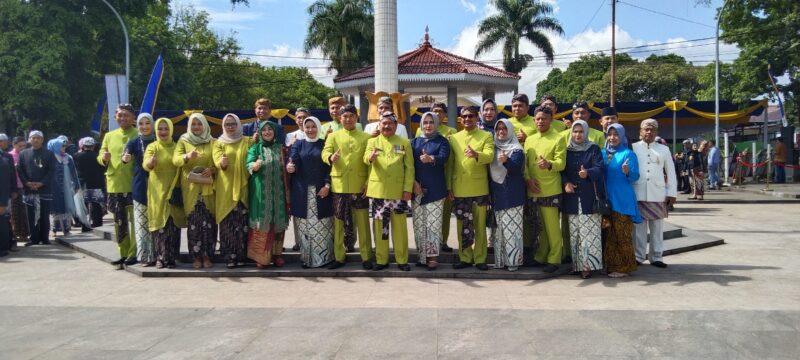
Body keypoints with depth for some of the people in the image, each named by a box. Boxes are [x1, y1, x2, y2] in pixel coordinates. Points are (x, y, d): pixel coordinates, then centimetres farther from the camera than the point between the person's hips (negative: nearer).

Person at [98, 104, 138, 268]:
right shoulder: (109, 136, 14)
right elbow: (100, 157, 15)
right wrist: (104, 158, -8)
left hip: (133, 185, -5)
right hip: (114, 185, 5)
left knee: (134, 220, -4)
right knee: (119, 222, 10)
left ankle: (133, 253, 3)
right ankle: (124, 253, 19)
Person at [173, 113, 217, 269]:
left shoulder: (212, 142, 11)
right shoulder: (183, 141, 9)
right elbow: (175, 159, -6)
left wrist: (212, 169, -14)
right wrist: (187, 157, -27)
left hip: (208, 187, 0)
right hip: (190, 187, 0)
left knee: (208, 221, -4)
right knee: (193, 221, -3)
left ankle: (207, 255, 5)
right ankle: (196, 256, 4)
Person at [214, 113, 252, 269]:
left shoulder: (247, 141, 13)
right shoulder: (219, 143, 10)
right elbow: (217, 160, -6)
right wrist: (222, 162, -27)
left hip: (243, 188, 0)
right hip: (225, 189, 0)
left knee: (243, 223, -4)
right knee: (227, 223, -5)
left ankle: (241, 256, 3)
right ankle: (229, 257, 0)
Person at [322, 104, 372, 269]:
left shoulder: (366, 137, 6)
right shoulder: (333, 136, 8)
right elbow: (325, 152, -6)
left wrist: (369, 183, -6)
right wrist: (331, 158, -30)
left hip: (360, 186, -1)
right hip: (339, 186, 1)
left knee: (362, 222, 4)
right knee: (339, 223, 8)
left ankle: (366, 257, 12)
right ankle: (339, 257, 17)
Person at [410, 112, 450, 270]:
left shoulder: (442, 141, 4)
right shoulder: (415, 141, 12)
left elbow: (443, 158, -14)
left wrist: (431, 159, -36)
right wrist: (414, 182, -8)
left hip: (435, 190, -3)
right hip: (417, 188, 3)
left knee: (434, 224, -6)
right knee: (418, 224, 4)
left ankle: (433, 257, 0)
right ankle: (421, 256, 12)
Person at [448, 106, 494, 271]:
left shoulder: (486, 136, 2)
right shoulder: (453, 138, 9)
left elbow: (490, 156, -16)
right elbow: (449, 164, 8)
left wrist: (476, 155, -36)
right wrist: (449, 186, 4)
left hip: (479, 188, -2)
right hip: (459, 189, 2)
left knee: (480, 224, 6)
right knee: (462, 225, 8)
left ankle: (480, 258, 14)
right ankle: (465, 257, 18)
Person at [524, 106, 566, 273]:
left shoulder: (558, 139, -3)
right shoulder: (529, 140, 13)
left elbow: (561, 163, -10)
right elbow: (524, 162, 10)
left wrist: (549, 164, -31)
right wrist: (528, 179, -7)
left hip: (550, 190, -5)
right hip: (533, 190, 5)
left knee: (552, 226, -1)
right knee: (538, 225, 12)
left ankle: (554, 259, 6)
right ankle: (541, 256, 22)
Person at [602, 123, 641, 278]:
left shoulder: (628, 154, -5)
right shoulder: (603, 153, 11)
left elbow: (635, 176, -10)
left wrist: (628, 172, -30)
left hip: (622, 201, -5)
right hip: (606, 199, 5)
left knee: (623, 235, -3)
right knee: (609, 235, 9)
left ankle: (624, 267, 4)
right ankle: (610, 265, 17)